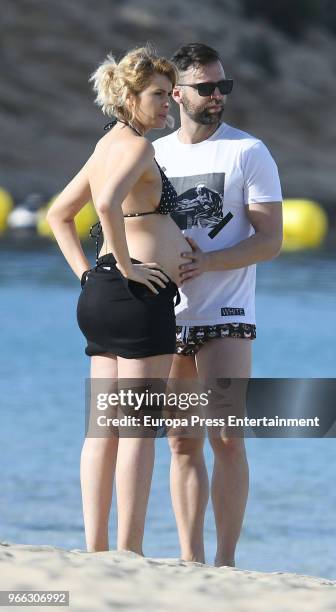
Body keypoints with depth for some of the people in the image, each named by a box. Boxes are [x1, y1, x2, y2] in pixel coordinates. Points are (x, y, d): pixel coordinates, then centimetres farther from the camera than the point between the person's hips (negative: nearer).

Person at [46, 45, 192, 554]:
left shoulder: (107, 147, 18)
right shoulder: (136, 146, -10)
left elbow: (59, 214, 26)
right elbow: (108, 203, -29)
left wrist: (86, 271, 18)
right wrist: (126, 266, -20)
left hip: (101, 295, 10)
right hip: (139, 298, -10)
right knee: (139, 428, -8)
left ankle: (96, 551, 8)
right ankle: (130, 555, -9)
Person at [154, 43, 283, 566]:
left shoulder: (249, 152, -1)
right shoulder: (154, 155, 12)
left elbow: (270, 241, -7)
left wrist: (205, 262, -20)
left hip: (225, 318, -4)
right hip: (167, 320, 4)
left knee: (227, 439, -12)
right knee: (182, 445, 5)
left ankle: (225, 563, -11)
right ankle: (191, 563, 8)